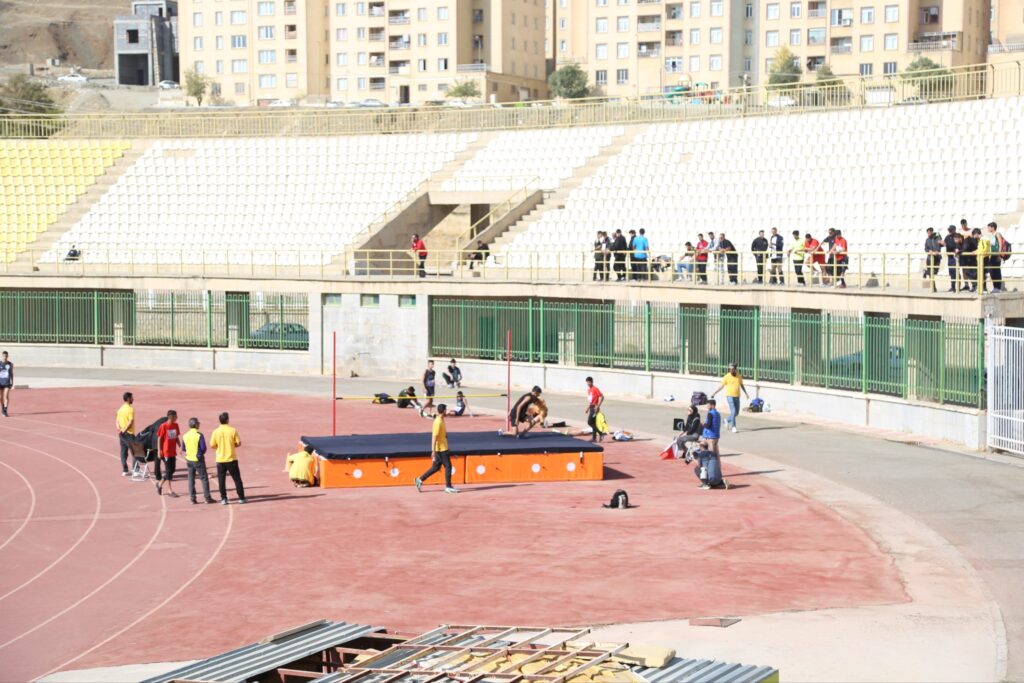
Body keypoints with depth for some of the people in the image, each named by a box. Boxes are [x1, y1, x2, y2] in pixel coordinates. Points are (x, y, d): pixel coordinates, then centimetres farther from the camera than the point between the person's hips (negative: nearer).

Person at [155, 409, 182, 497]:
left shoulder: (176, 425, 5)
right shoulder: (163, 426, -13)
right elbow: (159, 439, -8)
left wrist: (180, 447, 7)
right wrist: (159, 451, -10)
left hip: (173, 452, 7)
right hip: (166, 452, -7)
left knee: (172, 470, 10)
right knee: (168, 471, -2)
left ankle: (160, 484, 28)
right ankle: (170, 491, 4)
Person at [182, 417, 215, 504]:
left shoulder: (185, 436, 1)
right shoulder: (199, 435, -15)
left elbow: (183, 448, 8)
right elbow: (203, 448, -15)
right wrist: (201, 453, 6)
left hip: (189, 460, 5)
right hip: (198, 459, -5)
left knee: (191, 479, 10)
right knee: (204, 478, 4)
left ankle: (192, 498, 9)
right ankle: (207, 497, 3)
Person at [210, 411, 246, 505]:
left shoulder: (216, 432, -6)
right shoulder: (233, 430, -8)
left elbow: (212, 445, -3)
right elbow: (238, 443, -5)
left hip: (220, 459, 1)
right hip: (231, 459, -1)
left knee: (221, 479, 8)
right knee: (237, 479, 7)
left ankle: (223, 499, 5)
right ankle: (241, 498, 8)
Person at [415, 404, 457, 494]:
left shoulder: (440, 421, 11)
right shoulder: (438, 422, -19)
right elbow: (434, 437, -21)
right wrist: (433, 451, -22)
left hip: (443, 448, 9)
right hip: (441, 449, -9)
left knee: (436, 467, 12)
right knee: (448, 466, -1)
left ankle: (420, 480, 14)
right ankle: (448, 487, 6)